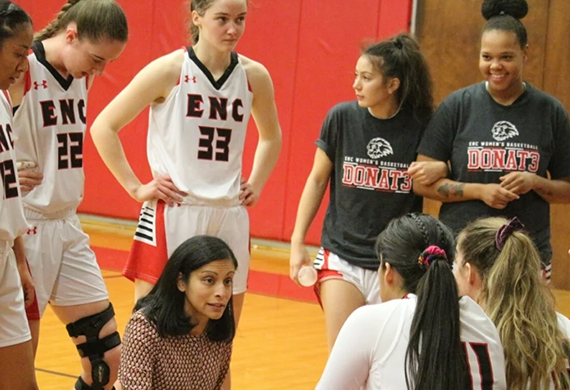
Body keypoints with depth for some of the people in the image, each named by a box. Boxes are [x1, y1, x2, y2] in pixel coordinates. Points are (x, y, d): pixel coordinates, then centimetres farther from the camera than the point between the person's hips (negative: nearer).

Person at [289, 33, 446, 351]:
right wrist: (298, 241, 6)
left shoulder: (422, 124, -7)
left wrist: (439, 170, -16)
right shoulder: (342, 117, -3)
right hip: (343, 256, 1)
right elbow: (318, 179, 7)